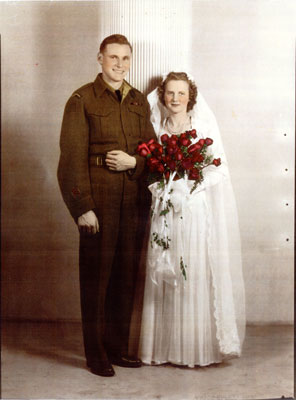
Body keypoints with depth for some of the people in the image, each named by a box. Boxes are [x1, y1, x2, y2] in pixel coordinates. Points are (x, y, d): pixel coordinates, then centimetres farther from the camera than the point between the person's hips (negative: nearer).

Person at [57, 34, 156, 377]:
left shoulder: (139, 101, 14)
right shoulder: (82, 100, -2)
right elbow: (73, 158, -8)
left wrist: (134, 162, -6)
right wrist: (83, 208, -13)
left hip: (131, 201, 5)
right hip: (98, 202, -5)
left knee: (125, 275, 10)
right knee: (96, 276, 3)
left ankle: (118, 348, 26)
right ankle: (96, 355, 17)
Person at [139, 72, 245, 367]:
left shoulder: (205, 126, 4)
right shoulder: (156, 128, 12)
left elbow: (218, 168, -1)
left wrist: (188, 185, -13)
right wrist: (162, 184, -7)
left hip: (198, 209, -2)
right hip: (165, 211, 3)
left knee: (198, 276, -3)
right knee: (165, 277, 3)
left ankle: (201, 345, 10)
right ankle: (167, 345, 14)